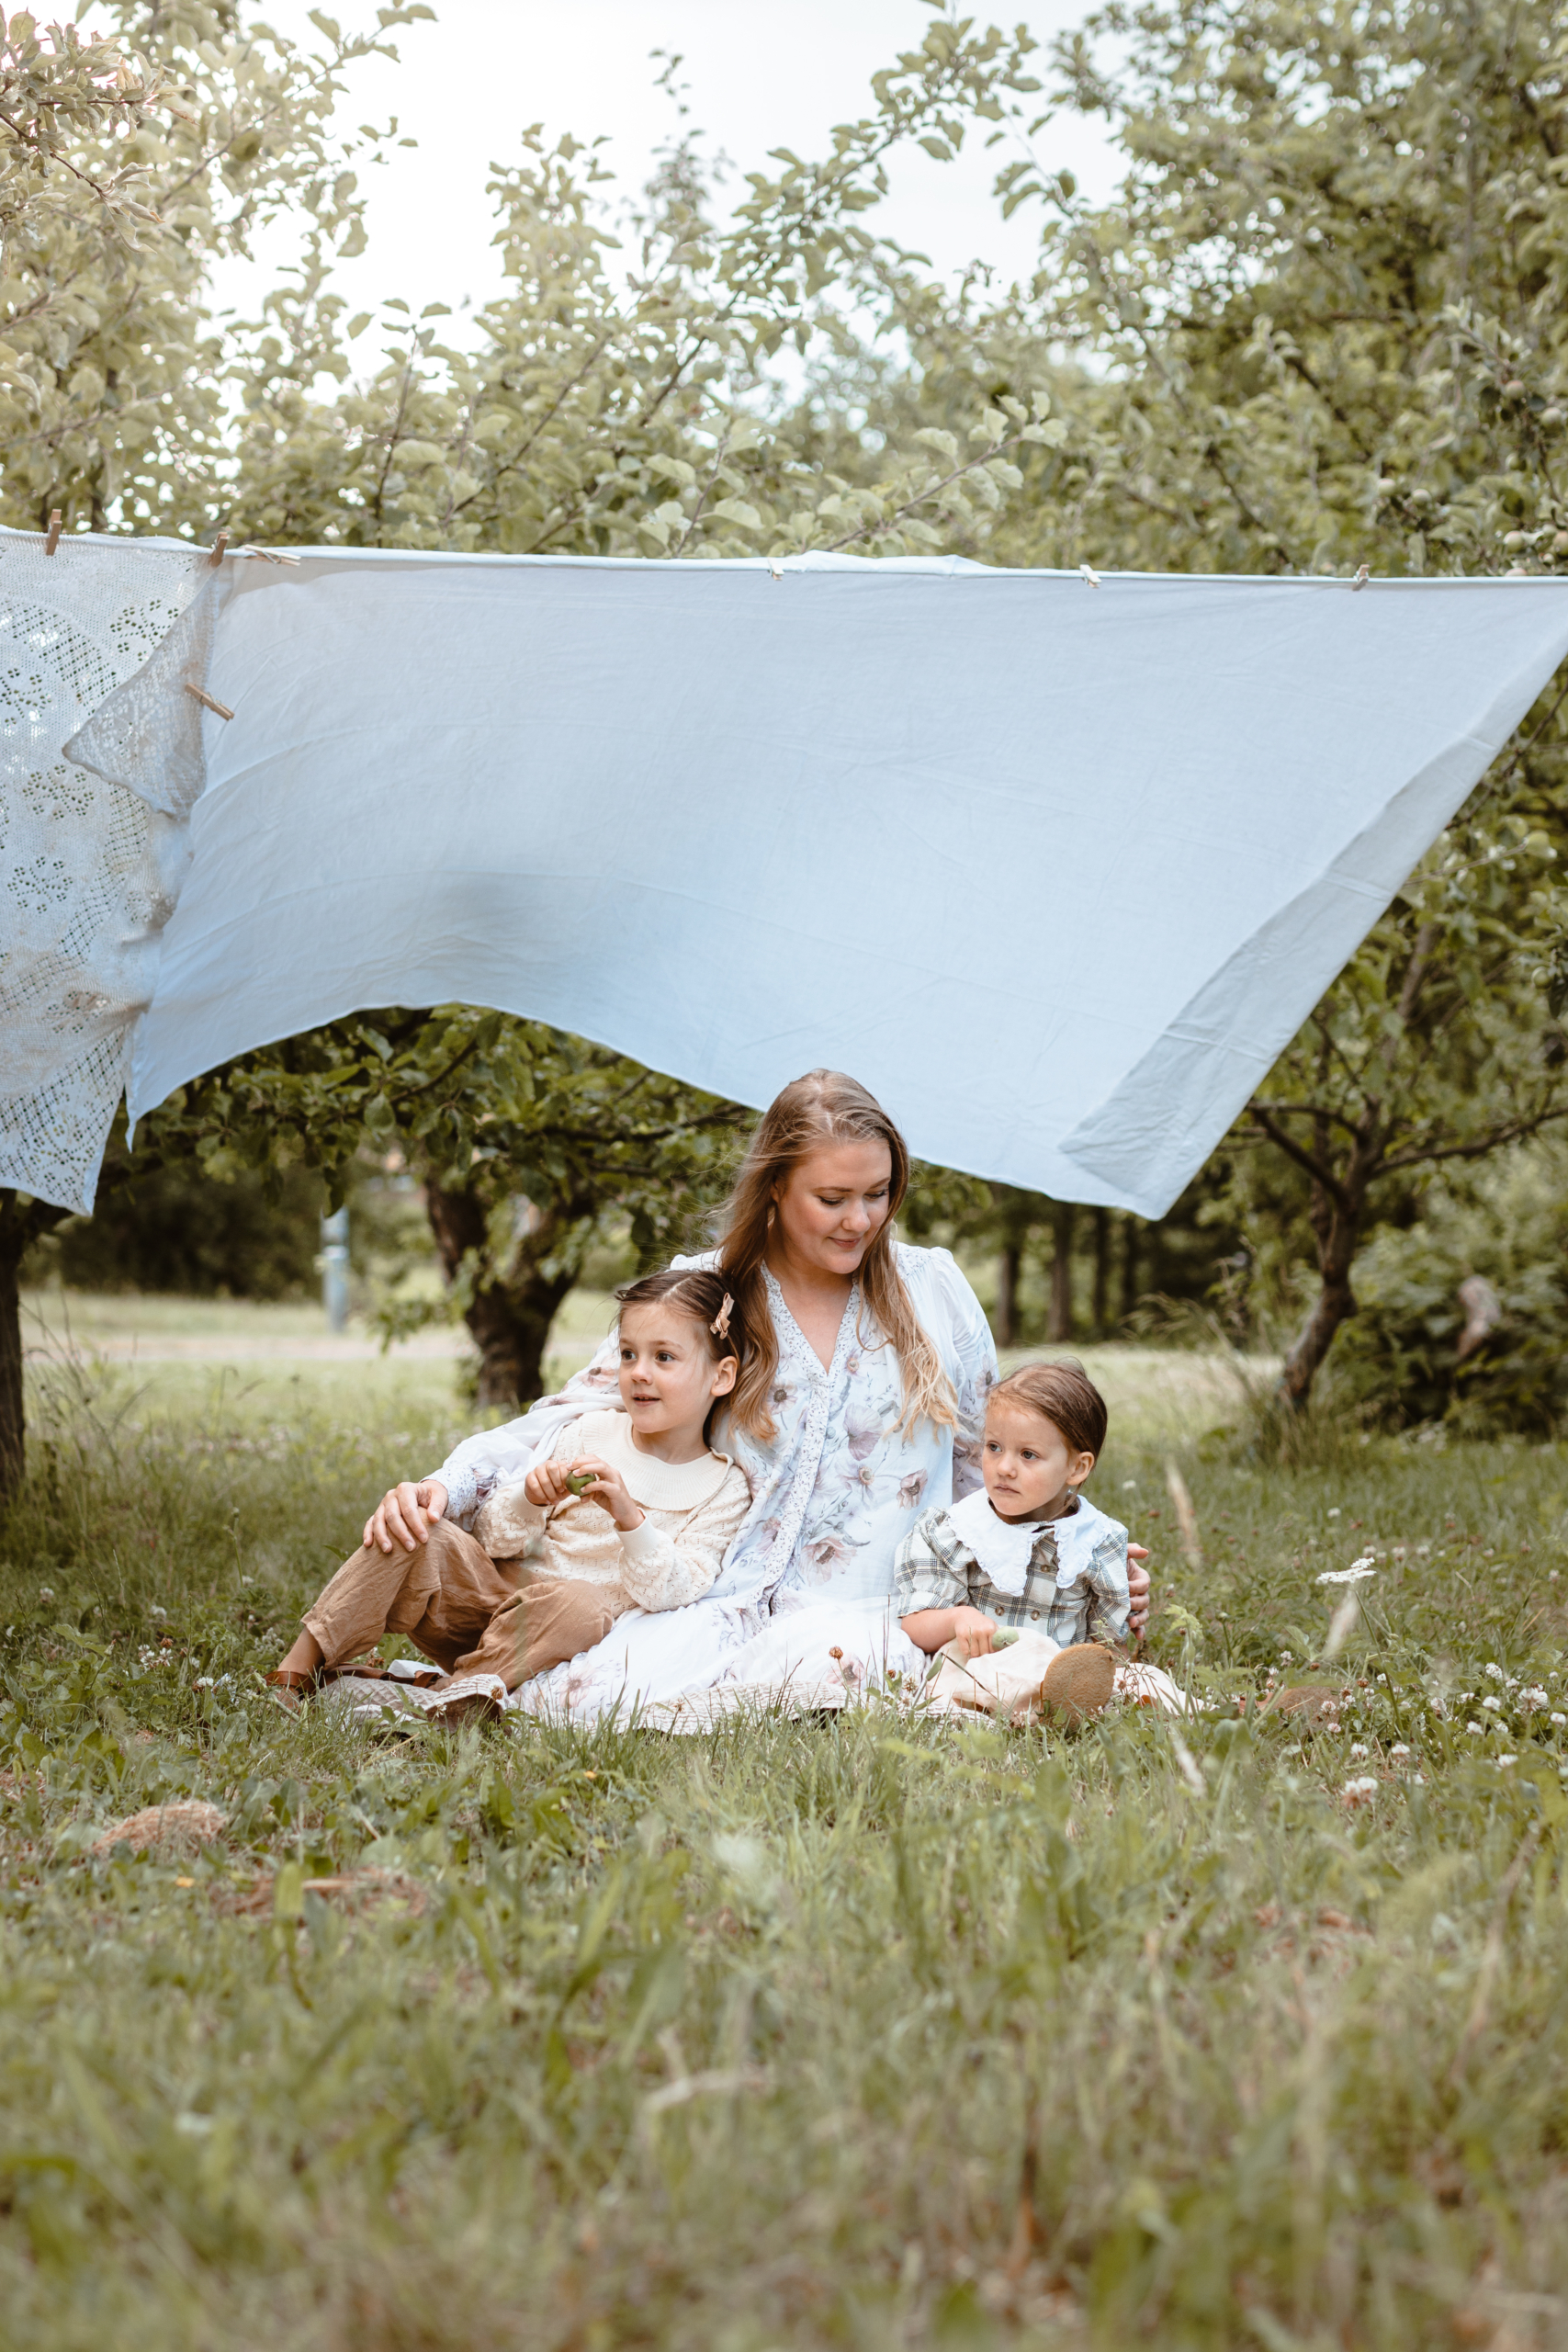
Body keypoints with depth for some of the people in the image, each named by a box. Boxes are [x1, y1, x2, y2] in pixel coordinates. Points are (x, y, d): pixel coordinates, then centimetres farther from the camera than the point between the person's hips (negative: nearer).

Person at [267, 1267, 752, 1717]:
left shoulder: (724, 1488, 2)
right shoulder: (586, 1435, 9)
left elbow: (671, 1593, -12)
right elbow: (493, 1540, 7)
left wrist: (629, 1516, -27)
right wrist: (530, 1500, -16)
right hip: (493, 1595, 3)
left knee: (580, 1604, -38)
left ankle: (453, 1697, -37)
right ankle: (300, 1666, -18)